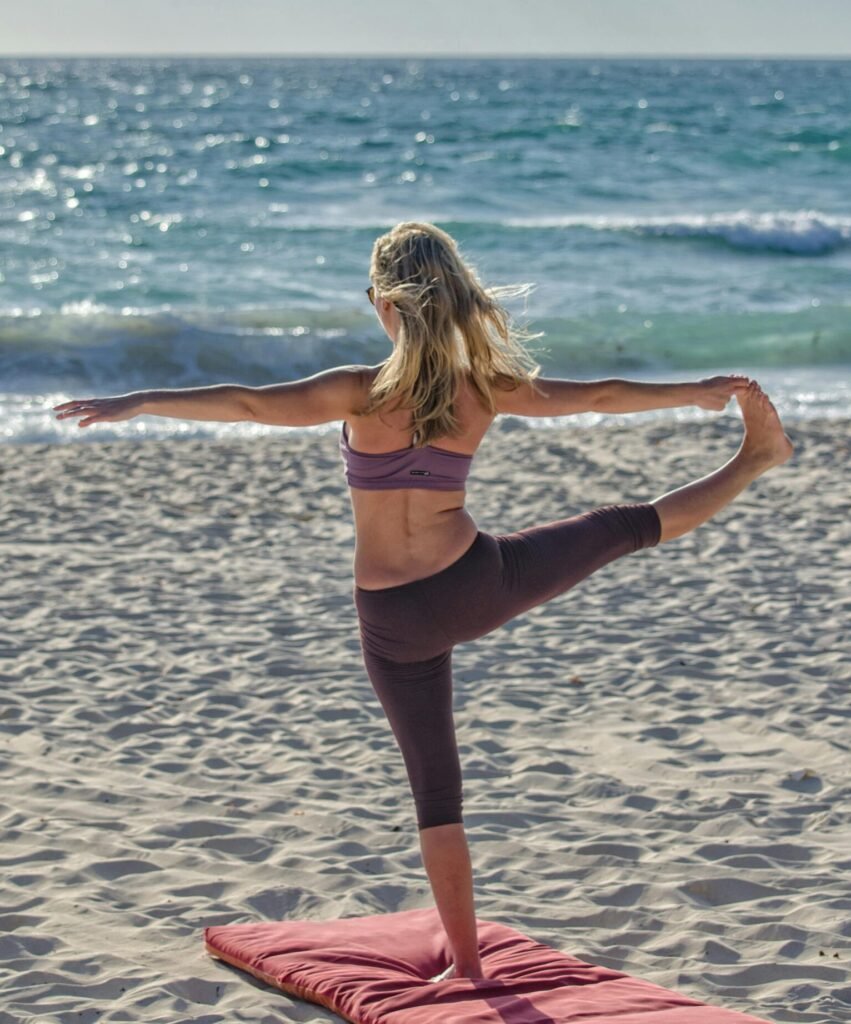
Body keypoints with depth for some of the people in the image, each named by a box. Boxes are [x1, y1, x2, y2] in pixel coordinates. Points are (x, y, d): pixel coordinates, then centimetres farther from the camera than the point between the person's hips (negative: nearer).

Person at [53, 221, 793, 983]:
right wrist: (698, 391, 20)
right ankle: (755, 460, 41)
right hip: (480, 582, 2)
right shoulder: (485, 389, -7)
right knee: (631, 526, 22)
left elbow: (248, 404, -26)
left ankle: (466, 962, 15)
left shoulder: (364, 393, -17)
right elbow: (600, 396, 6)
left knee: (435, 787, 9)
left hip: (396, 620, -2)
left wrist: (137, 403, -26)